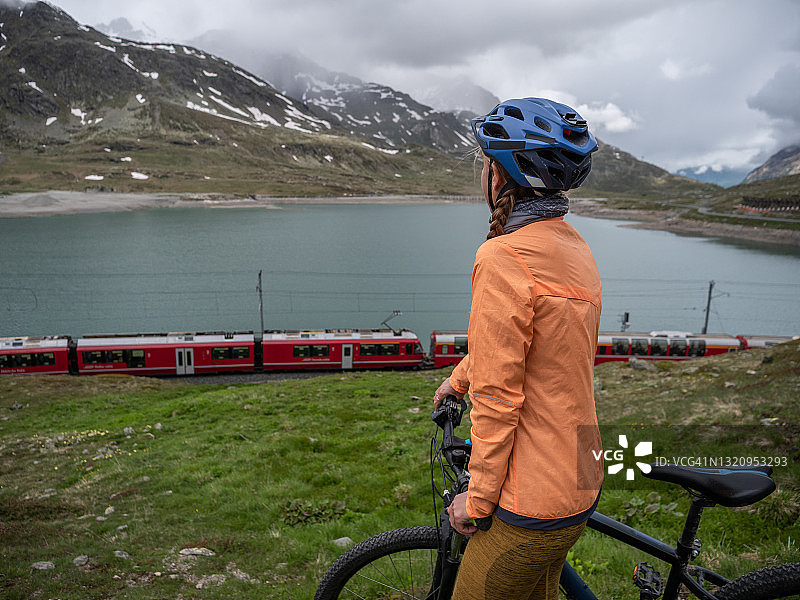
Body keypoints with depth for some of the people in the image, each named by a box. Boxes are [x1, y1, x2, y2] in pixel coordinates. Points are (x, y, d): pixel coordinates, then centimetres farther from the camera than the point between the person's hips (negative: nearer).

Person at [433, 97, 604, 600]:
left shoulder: (504, 257, -25)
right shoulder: (574, 247, 4)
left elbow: (496, 397, -22)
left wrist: (476, 499, -10)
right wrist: (458, 379, 30)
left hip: (531, 509, -8)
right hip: (580, 487, 8)